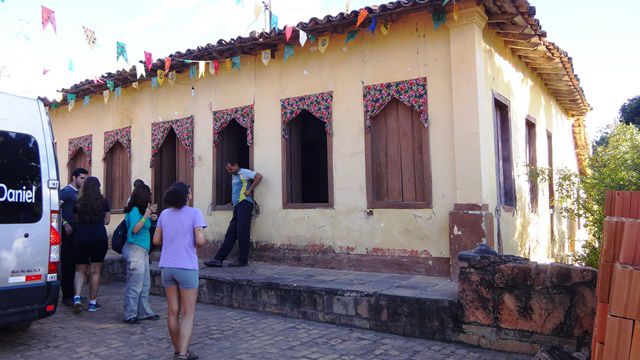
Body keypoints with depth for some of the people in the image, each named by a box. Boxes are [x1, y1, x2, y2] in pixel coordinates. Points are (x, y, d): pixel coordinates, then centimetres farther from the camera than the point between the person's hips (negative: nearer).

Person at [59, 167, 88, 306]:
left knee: (74, 264, 12)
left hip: (77, 232, 8)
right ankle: (67, 296, 4)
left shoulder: (80, 193, 15)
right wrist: (65, 224, -20)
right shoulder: (66, 191, -8)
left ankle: (72, 294, 21)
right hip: (69, 232, -8)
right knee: (67, 264, -2)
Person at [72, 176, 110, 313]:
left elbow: (77, 219, 9)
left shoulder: (79, 202, 3)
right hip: (99, 239, -1)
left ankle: (77, 297, -5)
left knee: (80, 270, 13)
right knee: (95, 271, 5)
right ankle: (92, 303, 10)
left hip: (81, 238, 1)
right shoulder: (103, 202, 1)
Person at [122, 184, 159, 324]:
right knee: (135, 284, -4)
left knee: (145, 284, 14)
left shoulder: (139, 210, 15)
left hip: (143, 251, 10)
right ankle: (130, 315, 5)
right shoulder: (134, 211, -13)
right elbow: (135, 229, -22)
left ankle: (144, 312, 23)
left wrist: (149, 216, 11)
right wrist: (146, 215, -23)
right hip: (135, 250, -10)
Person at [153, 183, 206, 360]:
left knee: (173, 312, 13)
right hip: (186, 267, -5)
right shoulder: (194, 213, -9)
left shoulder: (164, 214, 7)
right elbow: (200, 241, -16)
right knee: (188, 313, 3)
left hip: (167, 267, 5)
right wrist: (198, 242, 5)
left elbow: (156, 240, 9)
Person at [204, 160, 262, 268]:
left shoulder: (244, 172, -3)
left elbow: (259, 176, -16)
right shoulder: (233, 176, 24)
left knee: (242, 232, -9)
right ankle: (218, 259, 2)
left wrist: (249, 191, -14)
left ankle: (243, 260, -4)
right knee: (230, 233, 4)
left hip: (244, 203, -9)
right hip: (237, 206, 9)